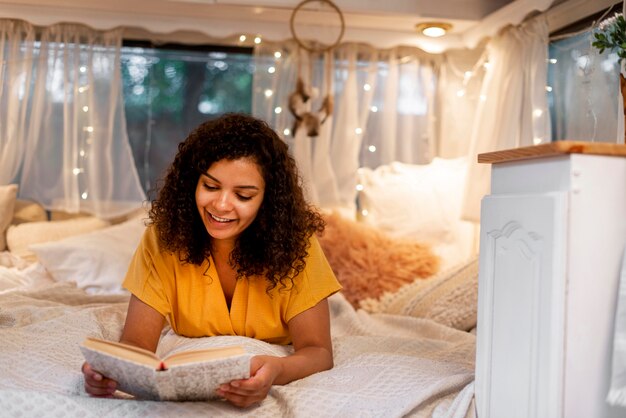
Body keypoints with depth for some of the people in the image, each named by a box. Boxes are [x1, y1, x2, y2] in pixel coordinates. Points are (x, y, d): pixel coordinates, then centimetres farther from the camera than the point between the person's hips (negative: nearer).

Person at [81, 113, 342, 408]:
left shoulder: (292, 242, -19)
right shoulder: (164, 237, -15)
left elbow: (318, 351, -20)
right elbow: (137, 342, -16)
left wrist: (276, 370, -44)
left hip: (277, 385, 0)